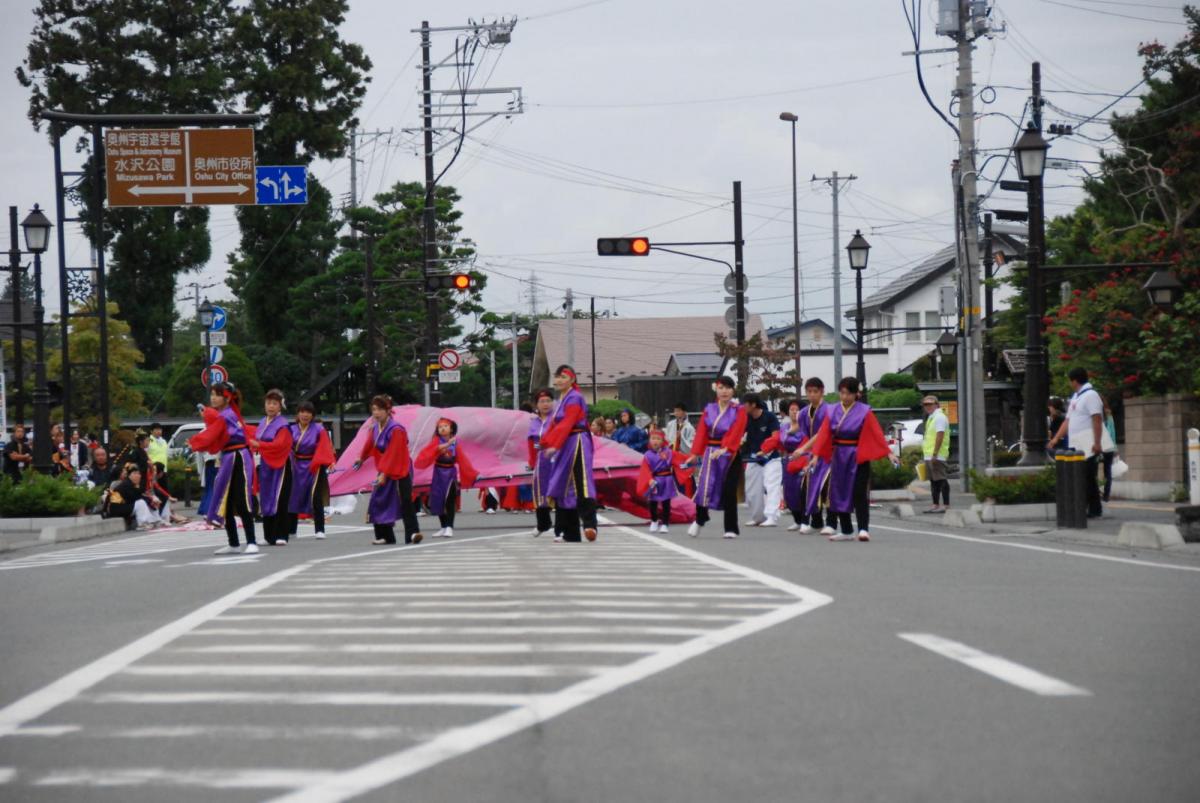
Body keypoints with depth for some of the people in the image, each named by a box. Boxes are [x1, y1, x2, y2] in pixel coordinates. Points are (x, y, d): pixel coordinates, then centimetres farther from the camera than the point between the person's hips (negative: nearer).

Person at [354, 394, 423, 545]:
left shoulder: (396, 430, -21)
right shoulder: (375, 428, 1)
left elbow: (392, 454, -25)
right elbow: (370, 444, 21)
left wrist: (384, 473, -28)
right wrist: (362, 459, 37)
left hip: (400, 470, -8)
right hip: (384, 470, 8)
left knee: (405, 501, -18)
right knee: (379, 502, 6)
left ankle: (412, 533, -23)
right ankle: (386, 536, 14)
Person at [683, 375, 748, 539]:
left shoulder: (739, 411, -1)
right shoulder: (709, 409, 8)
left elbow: (736, 432, -15)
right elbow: (701, 431, 1)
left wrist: (725, 449, -31)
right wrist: (695, 453, -9)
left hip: (730, 455, -2)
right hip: (710, 453, 2)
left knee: (729, 491, -4)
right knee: (705, 487, -9)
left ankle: (731, 529, 5)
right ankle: (699, 520, 15)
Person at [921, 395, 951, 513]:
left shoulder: (939, 417, -11)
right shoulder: (931, 418, 19)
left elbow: (940, 436, -19)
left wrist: (935, 454, -23)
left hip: (937, 456, -10)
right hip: (929, 456, 10)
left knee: (941, 480, -9)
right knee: (933, 481, 13)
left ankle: (946, 505, -10)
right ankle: (935, 505, 18)